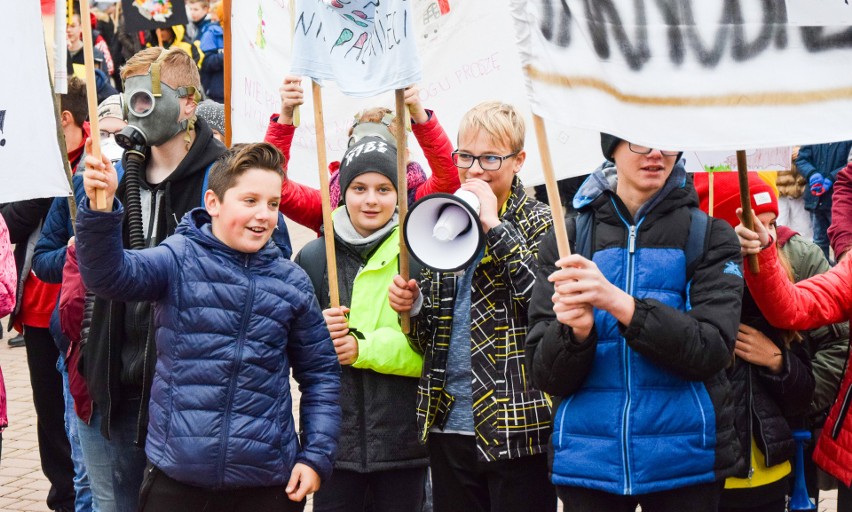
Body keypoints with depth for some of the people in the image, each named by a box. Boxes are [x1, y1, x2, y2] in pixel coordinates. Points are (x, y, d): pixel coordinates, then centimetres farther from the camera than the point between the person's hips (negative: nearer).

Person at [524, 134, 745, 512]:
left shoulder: (709, 236, 0)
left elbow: (712, 350, -14)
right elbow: (545, 375, -2)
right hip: (586, 460, 1)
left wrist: (619, 302, -26)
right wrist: (576, 330, -22)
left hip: (685, 462, -1)